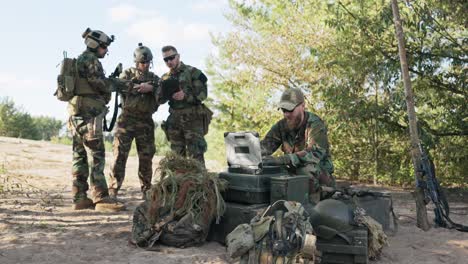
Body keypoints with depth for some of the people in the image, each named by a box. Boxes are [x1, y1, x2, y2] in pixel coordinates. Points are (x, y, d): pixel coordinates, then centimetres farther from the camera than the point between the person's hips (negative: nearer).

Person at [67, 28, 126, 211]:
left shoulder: (79, 60, 22)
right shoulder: (90, 60, -8)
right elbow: (100, 84, -15)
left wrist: (108, 82, 13)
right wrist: (115, 84, 3)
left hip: (77, 113, 10)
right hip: (89, 113, -10)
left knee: (80, 155, 8)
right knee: (96, 156, -11)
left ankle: (79, 198, 9)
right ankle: (101, 198, -13)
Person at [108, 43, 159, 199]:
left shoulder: (154, 78, 14)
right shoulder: (127, 74, 8)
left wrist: (151, 88, -21)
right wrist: (141, 86, -25)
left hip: (146, 122, 3)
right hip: (127, 119, -2)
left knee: (146, 157, 6)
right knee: (120, 155, -7)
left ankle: (146, 190, 17)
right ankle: (113, 191, -4)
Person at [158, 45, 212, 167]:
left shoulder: (192, 72, -2)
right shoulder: (165, 78, 14)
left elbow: (202, 94, -7)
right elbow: (161, 100, 10)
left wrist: (185, 96, -22)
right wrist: (164, 92, -12)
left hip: (193, 119, -5)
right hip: (174, 121, 5)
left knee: (195, 156, -8)